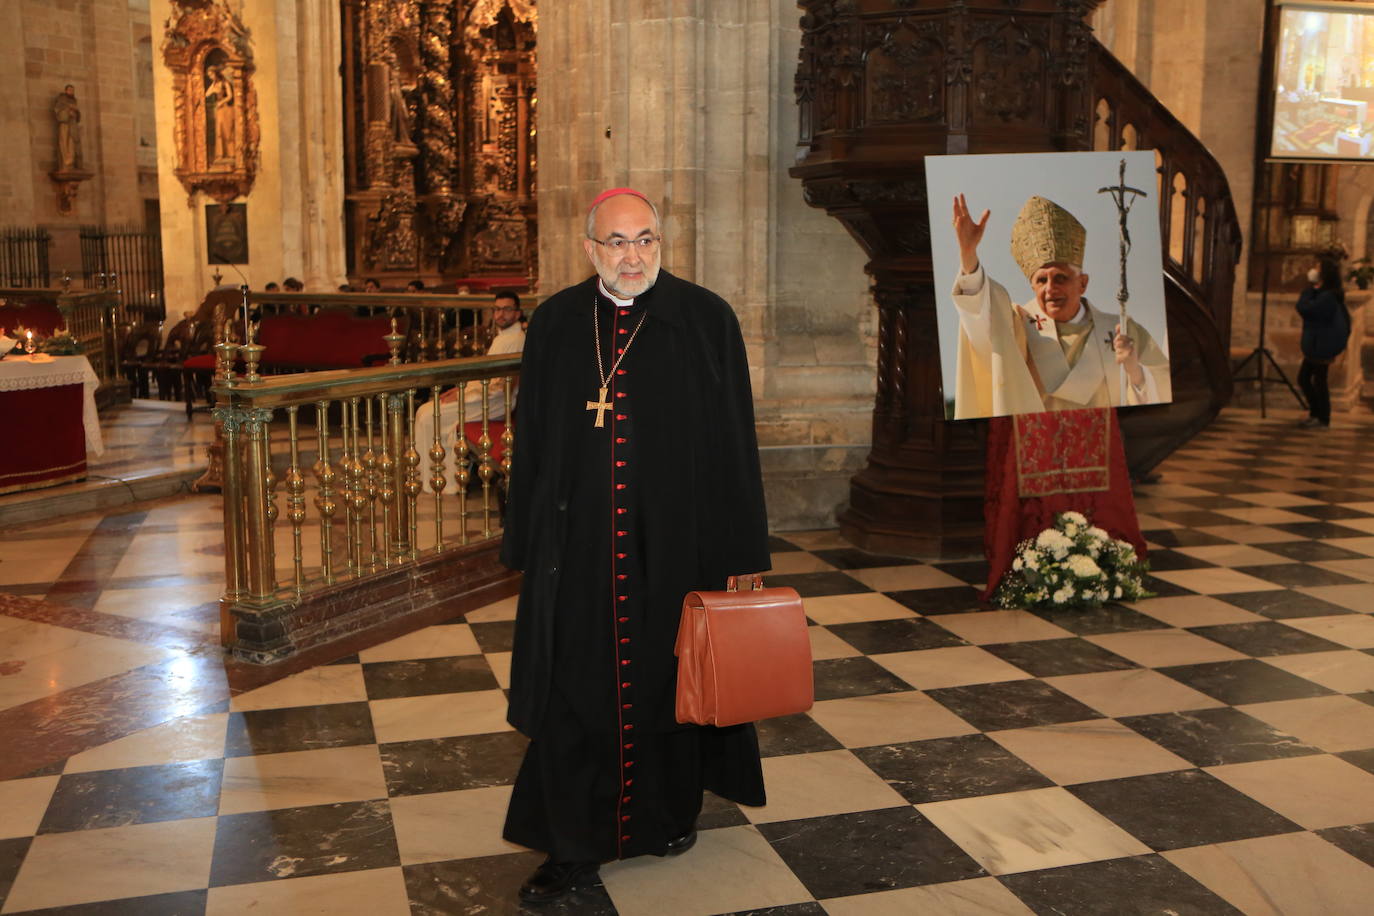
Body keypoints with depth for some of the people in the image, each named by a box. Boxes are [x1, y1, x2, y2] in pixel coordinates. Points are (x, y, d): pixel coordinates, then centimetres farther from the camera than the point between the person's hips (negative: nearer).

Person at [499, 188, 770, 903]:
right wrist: (526, 545, 7)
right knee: (575, 694, 5)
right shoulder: (554, 325, 4)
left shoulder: (706, 320, -3)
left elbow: (733, 442, -3)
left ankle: (671, 812, 37)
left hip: (676, 544, -1)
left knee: (668, 683, 13)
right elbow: (531, 442, 8)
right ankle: (576, 847, 20)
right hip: (576, 548, 2)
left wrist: (740, 552, -5)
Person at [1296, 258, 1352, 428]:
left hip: (1322, 347, -10)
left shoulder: (1327, 297, -21)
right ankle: (1315, 413, 25)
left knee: (1319, 381, 0)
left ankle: (1323, 418, 11)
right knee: (1303, 378, 15)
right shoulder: (1323, 294, 11)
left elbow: (1304, 308, -25)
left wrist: (1309, 289, -16)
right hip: (1315, 346, 10)